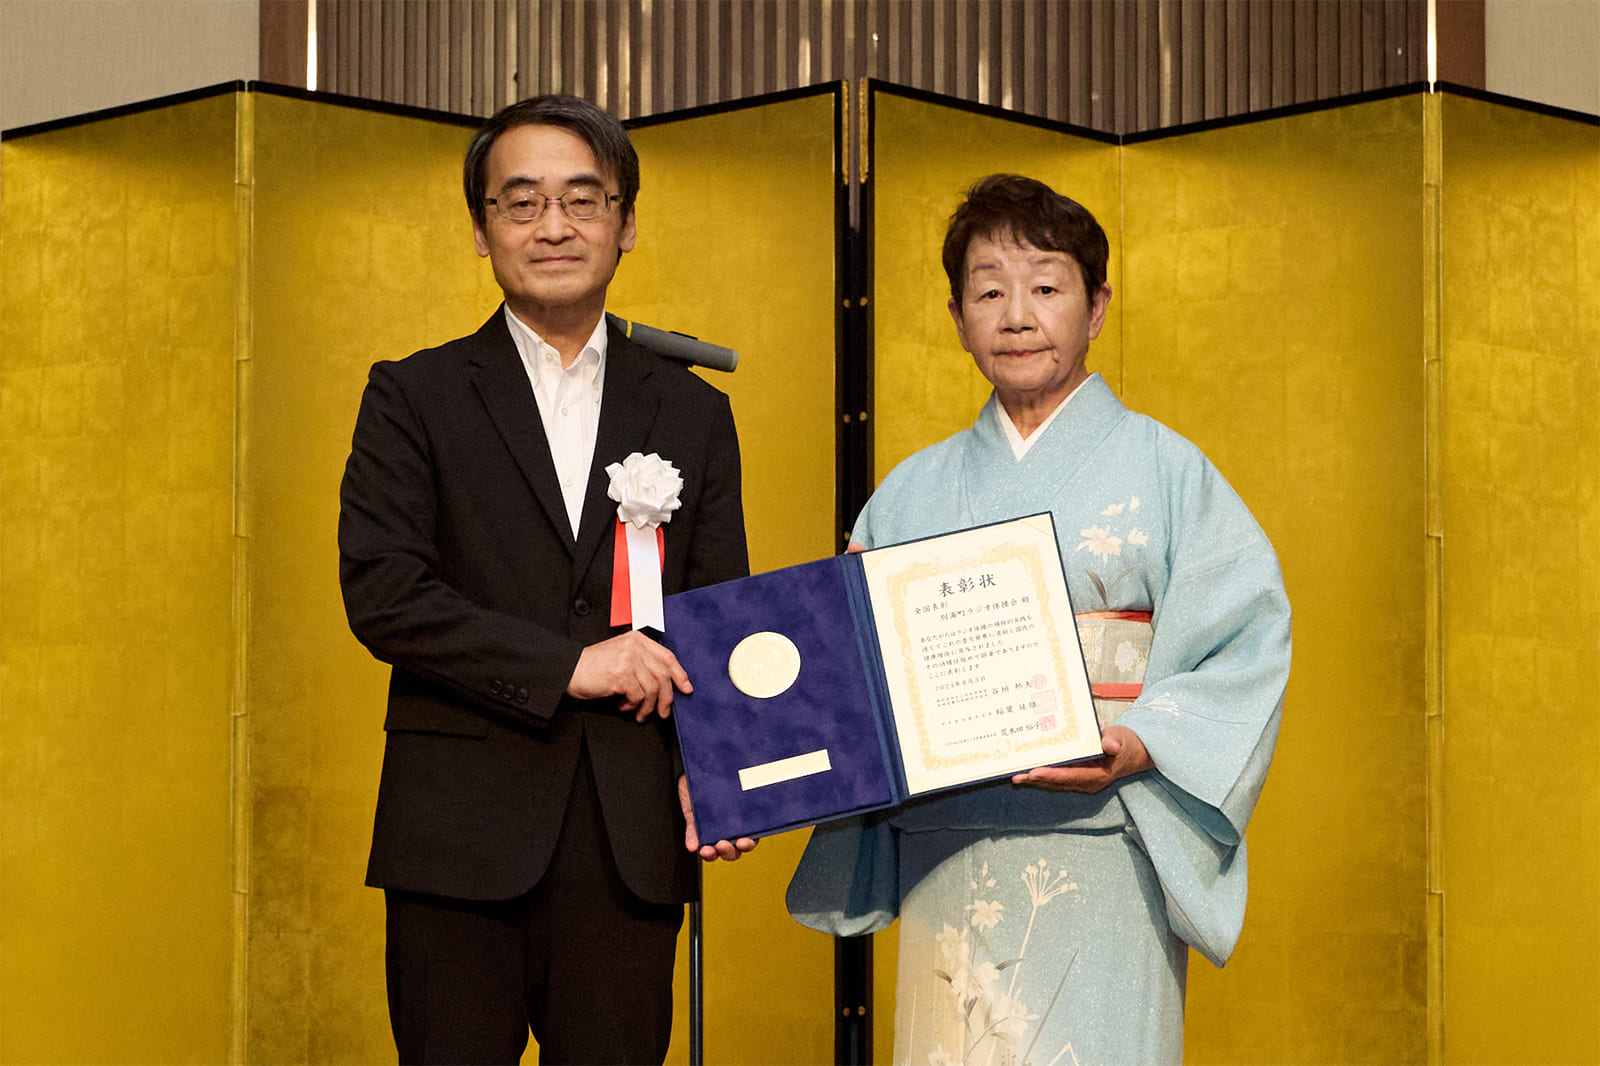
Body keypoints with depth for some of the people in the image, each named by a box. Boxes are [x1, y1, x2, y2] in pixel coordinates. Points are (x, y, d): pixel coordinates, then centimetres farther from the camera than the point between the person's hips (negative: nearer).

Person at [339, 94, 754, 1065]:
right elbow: (380, 593, -6)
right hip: (460, 835, -2)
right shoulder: (414, 397, 6)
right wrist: (565, 664, -13)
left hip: (632, 840, 2)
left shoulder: (695, 415, 13)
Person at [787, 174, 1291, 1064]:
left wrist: (1142, 746, -20)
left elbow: (1245, 643, -5)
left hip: (1097, 857, -3)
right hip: (944, 864, 3)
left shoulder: (1161, 467, 3)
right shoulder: (915, 491, 15)